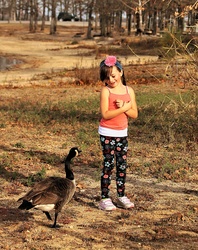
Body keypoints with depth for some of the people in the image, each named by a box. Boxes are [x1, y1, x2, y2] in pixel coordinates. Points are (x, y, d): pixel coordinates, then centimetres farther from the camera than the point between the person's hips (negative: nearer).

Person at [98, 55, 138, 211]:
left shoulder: (129, 91, 2)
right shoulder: (106, 91, -9)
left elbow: (134, 114, 0)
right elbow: (105, 114, -18)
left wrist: (123, 107, -17)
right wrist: (124, 108, -21)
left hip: (122, 133, 4)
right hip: (107, 133, -4)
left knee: (122, 166, 9)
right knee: (108, 166, -3)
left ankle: (121, 197, 20)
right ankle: (105, 199, 1)